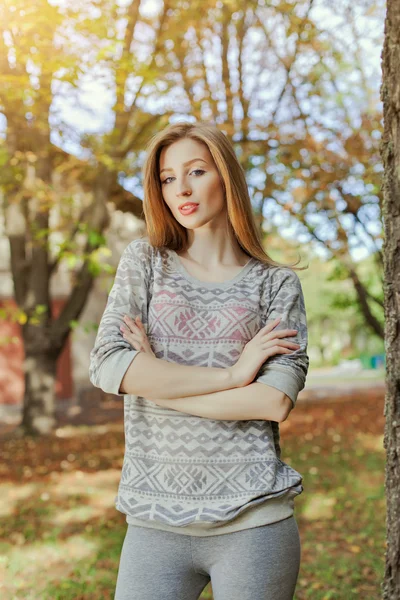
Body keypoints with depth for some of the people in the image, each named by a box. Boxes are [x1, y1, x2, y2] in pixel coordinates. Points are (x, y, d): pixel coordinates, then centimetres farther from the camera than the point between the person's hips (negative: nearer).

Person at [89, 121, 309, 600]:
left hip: (252, 519, -1)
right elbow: (106, 366, -8)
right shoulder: (144, 261, 6)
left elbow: (277, 400, -9)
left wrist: (155, 382, -9)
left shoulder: (277, 283, 4)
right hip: (155, 520, 1)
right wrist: (232, 374, -10)